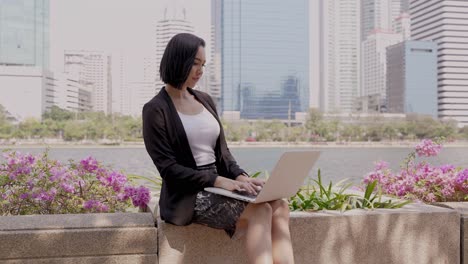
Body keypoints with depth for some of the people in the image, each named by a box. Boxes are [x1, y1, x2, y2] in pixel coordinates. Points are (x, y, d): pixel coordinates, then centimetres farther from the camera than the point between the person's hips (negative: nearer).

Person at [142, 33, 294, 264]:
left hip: (219, 186, 6)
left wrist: (240, 176, -6)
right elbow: (168, 169, -12)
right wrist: (218, 180, -20)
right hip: (188, 196, -6)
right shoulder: (156, 110, -5)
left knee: (279, 206, -20)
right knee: (259, 210, -28)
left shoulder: (205, 101, 15)